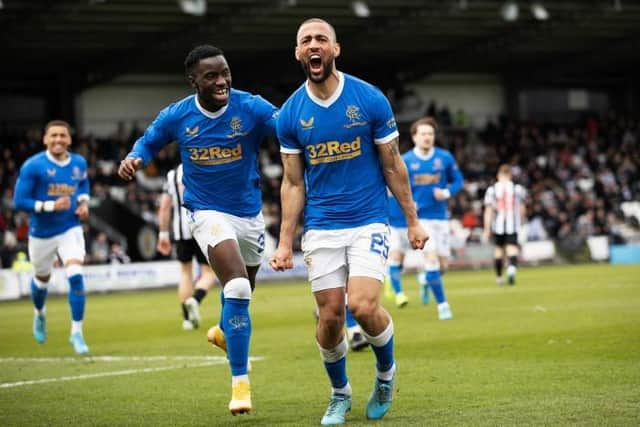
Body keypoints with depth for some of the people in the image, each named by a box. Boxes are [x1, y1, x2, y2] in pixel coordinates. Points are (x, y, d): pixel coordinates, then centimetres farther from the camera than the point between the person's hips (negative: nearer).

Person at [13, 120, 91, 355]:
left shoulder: (79, 163, -2)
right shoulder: (33, 166, -17)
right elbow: (19, 201, -18)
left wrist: (84, 203, 1)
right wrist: (51, 206, -28)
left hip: (71, 229, 1)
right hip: (42, 233, -1)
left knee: (76, 277, -19)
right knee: (42, 279, 19)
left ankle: (76, 332, -9)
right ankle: (40, 314, 53)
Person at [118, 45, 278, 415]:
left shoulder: (251, 108, -14)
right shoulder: (177, 116, -9)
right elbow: (149, 142, 10)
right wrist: (133, 159, -12)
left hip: (249, 212, 3)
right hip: (209, 213, -3)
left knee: (243, 291, 22)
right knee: (238, 288, -23)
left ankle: (225, 331, 59)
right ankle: (240, 382, -15)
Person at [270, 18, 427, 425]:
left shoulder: (370, 100, -6)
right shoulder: (290, 114, 0)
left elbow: (392, 166, 2)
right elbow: (293, 183, 6)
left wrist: (413, 221, 2)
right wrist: (285, 243, 2)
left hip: (369, 223, -2)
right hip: (321, 229, 2)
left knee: (363, 306, -18)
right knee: (330, 316, 0)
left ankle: (386, 369, 13)